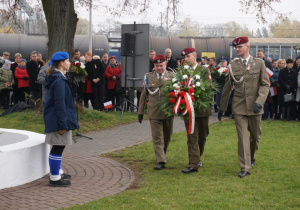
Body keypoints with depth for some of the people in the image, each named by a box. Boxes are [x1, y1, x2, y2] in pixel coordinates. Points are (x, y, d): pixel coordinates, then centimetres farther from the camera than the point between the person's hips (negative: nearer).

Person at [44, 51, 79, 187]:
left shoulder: (57, 78, 13)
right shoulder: (59, 80, -19)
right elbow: (60, 103, -22)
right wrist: (63, 124, -21)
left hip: (54, 118, 10)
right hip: (57, 119, -10)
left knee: (58, 147, 19)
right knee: (58, 147, -5)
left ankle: (57, 172, 31)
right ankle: (55, 178, 0)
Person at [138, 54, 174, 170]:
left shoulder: (172, 76, 4)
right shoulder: (148, 77, 7)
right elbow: (144, 95, 11)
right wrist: (140, 111, 9)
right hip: (154, 112, -1)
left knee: (167, 137, 14)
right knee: (157, 137, -6)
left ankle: (162, 155, 35)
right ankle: (160, 161, -7)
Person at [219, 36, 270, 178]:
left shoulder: (259, 63, 1)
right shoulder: (232, 65, 3)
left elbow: (265, 84, -2)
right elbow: (227, 87, 9)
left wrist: (259, 101, -17)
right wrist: (222, 107, 12)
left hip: (254, 107, 1)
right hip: (239, 107, 0)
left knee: (256, 136, 14)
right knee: (242, 137, -6)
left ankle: (251, 157, 41)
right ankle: (245, 168, -4)